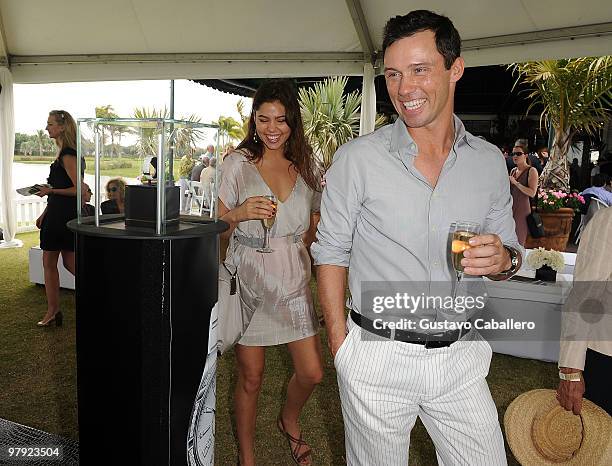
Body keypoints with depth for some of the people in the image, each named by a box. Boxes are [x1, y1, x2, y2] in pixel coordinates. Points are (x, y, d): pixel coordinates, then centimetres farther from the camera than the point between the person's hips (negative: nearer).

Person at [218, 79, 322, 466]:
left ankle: (289, 421, 41)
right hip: (249, 279, -3)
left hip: (293, 280, 3)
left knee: (312, 372, 7)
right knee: (251, 377, 8)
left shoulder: (306, 165, 5)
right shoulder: (238, 162, -5)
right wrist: (240, 213, -22)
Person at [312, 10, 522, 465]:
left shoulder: (490, 161, 1)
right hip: (377, 359, -2)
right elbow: (331, 252, -3)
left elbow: (510, 248, 11)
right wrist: (340, 343, -6)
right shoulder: (357, 158, -10)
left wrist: (504, 259, -13)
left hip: (461, 358, 3)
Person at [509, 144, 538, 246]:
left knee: (519, 243, -4)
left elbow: (532, 193, -16)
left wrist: (516, 182, -16)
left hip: (522, 209, -6)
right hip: (510, 208, 6)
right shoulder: (513, 171, 15)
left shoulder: (531, 171, -4)